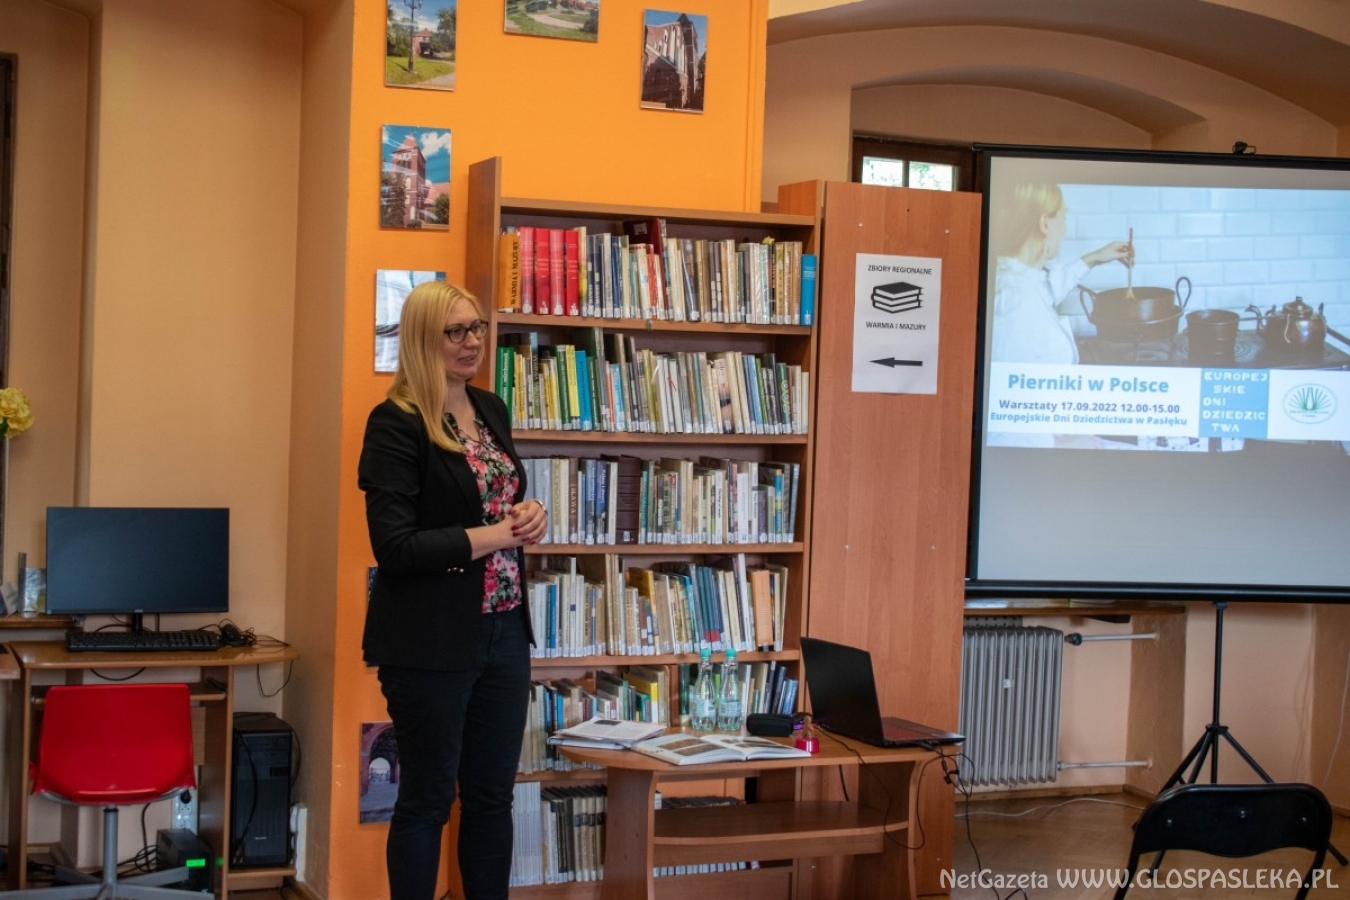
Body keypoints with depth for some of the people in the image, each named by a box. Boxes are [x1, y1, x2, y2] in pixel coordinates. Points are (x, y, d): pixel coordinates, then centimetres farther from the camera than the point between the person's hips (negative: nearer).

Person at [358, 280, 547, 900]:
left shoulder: (491, 410, 10)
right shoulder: (396, 424, -13)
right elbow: (395, 547, -19)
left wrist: (528, 515, 0)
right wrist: (495, 534, -17)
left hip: (503, 629, 7)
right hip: (431, 640, -7)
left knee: (492, 795, 13)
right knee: (427, 799, 5)